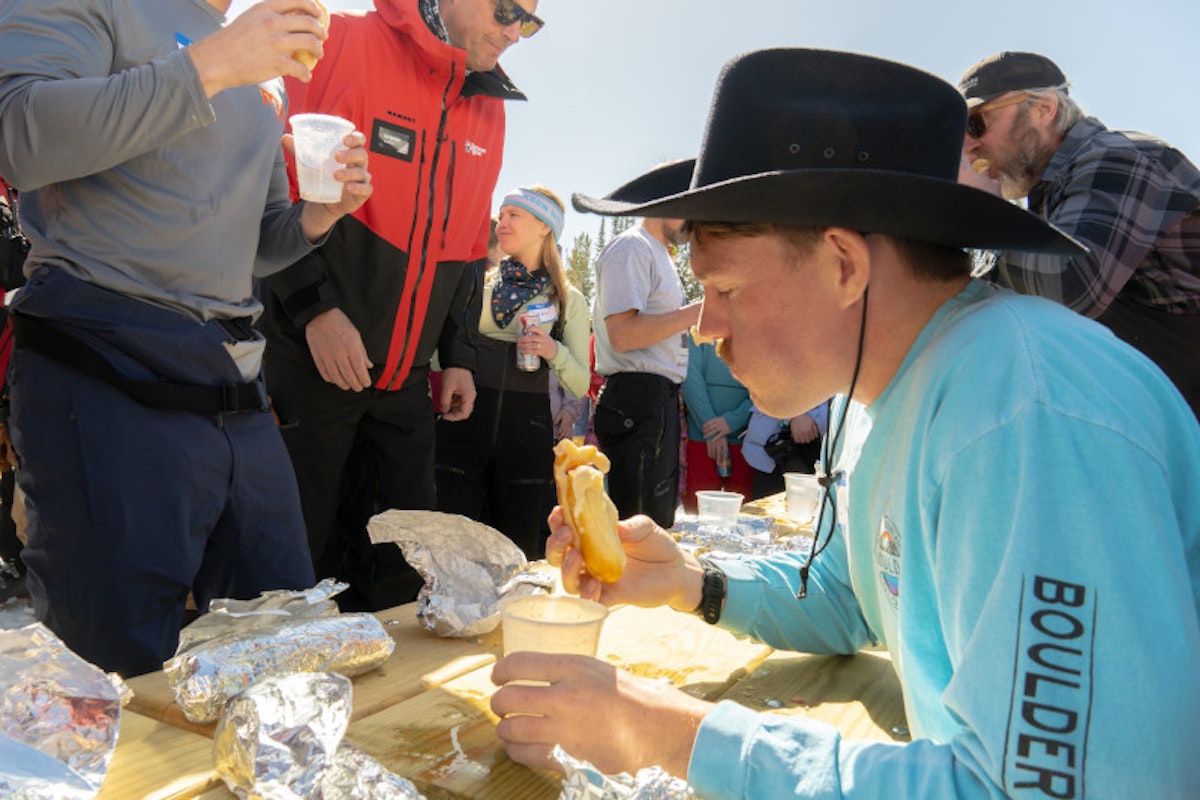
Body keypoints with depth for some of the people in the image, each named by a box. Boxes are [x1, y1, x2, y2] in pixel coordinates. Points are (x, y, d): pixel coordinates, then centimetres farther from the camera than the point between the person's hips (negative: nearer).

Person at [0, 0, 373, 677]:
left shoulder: (265, 76, 23)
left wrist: (317, 215, 6)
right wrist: (210, 65, -17)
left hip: (236, 389, 7)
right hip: (113, 381, -6)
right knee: (124, 677, -1)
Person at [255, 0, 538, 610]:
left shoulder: (488, 108, 14)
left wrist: (459, 356, 14)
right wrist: (315, 305, -16)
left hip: (405, 377, 6)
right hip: (312, 354, -5)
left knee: (400, 561, 9)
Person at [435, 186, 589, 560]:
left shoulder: (568, 299, 6)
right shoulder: (477, 283, 11)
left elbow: (580, 384, 4)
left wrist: (554, 352, -12)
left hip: (527, 428, -1)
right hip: (466, 419, 1)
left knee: (518, 552, 6)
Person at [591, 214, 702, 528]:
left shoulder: (659, 253, 22)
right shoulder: (631, 247, -9)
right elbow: (622, 334, -21)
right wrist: (698, 311, -17)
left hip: (662, 396, 10)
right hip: (637, 397, -10)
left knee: (659, 521, 14)